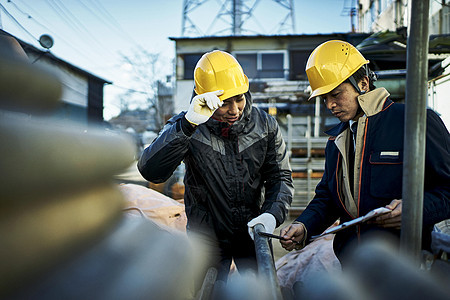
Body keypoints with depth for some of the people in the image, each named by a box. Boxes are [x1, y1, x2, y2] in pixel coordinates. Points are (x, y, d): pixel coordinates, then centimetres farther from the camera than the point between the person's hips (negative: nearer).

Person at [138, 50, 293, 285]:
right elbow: (151, 171, -31)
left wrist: (272, 214, -20)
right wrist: (188, 124, -42)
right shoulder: (184, 128, -16)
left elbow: (280, 176, -1)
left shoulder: (265, 125, -8)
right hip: (207, 236, -2)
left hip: (253, 231, 2)